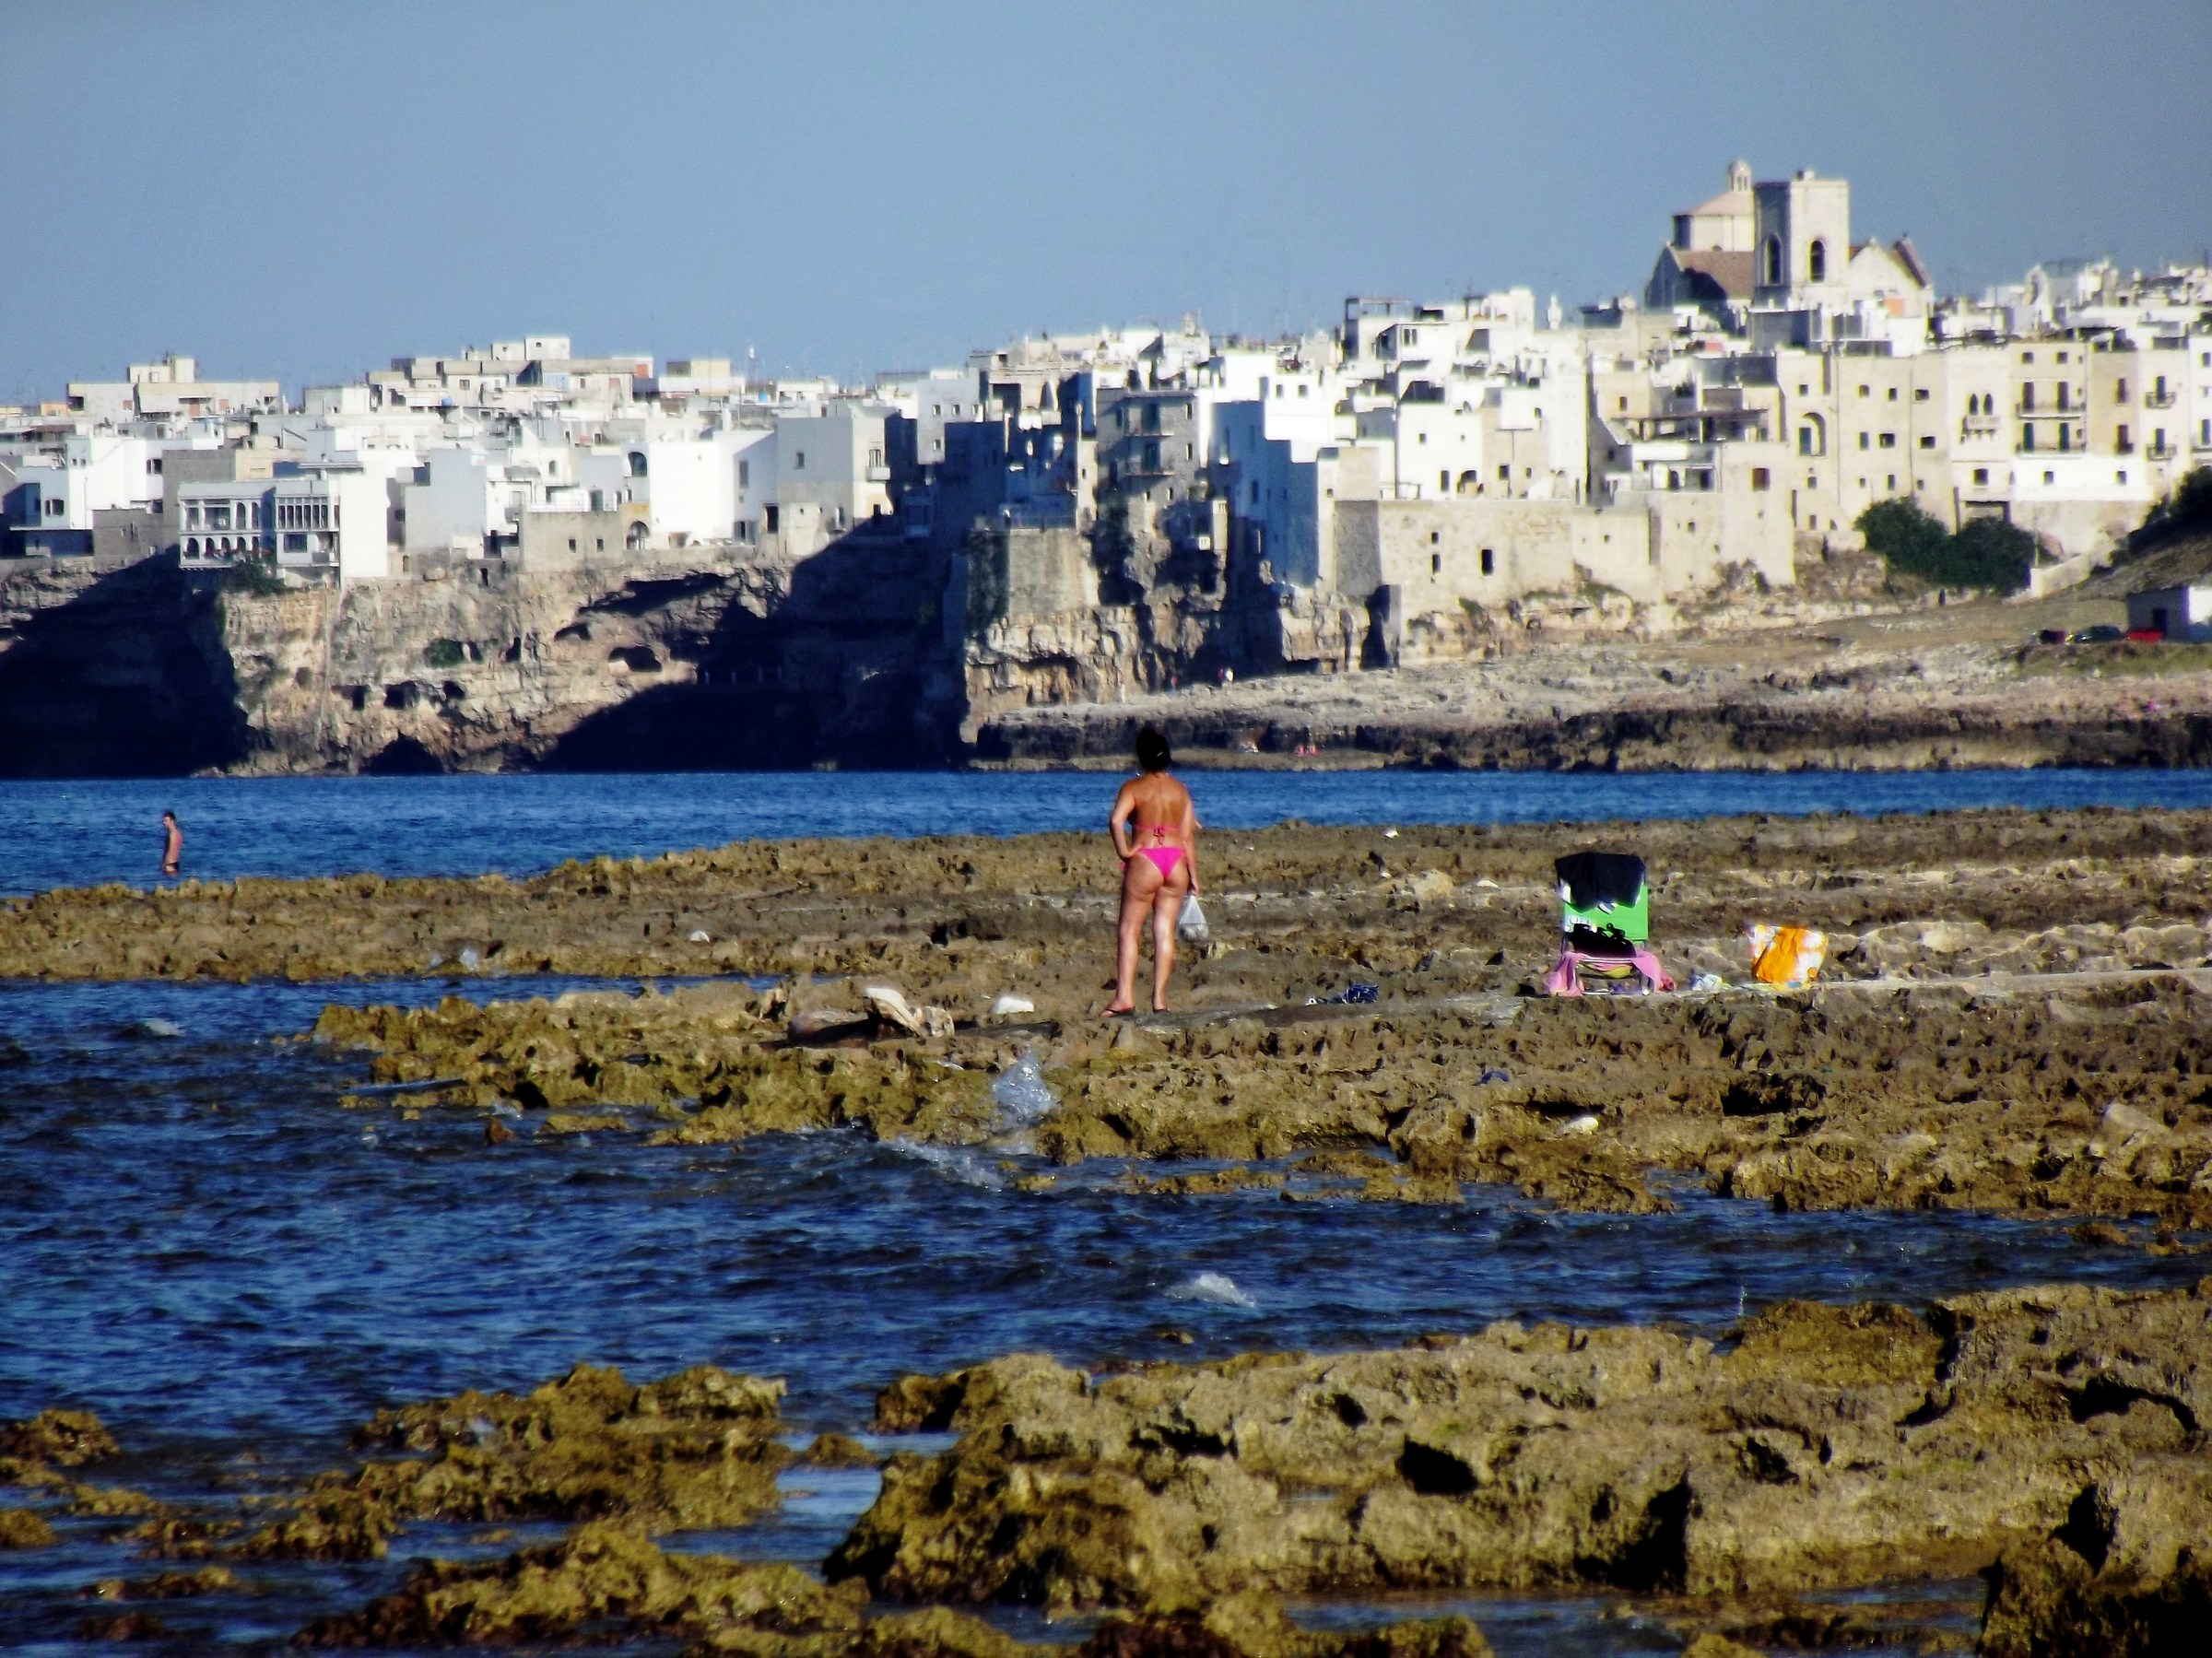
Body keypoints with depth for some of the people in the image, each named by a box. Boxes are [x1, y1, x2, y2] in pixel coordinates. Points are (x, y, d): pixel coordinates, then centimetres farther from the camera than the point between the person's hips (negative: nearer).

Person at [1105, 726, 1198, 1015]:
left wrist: (1123, 851, -11)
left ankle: (1125, 996, -6)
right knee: (1165, 931, 5)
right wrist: (1193, 874, 9)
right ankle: (1160, 999, 3)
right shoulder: (1180, 790, 8)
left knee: (1130, 930, 2)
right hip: (1176, 861, 4)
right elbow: (1188, 835, 6)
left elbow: (1116, 821, -22)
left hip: (1145, 861, -4)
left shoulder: (1134, 787, -5)